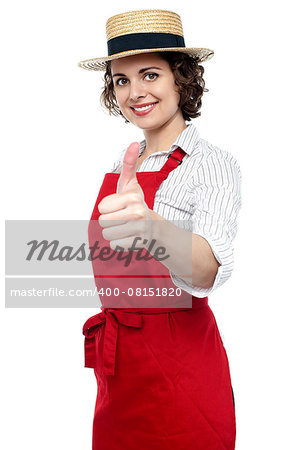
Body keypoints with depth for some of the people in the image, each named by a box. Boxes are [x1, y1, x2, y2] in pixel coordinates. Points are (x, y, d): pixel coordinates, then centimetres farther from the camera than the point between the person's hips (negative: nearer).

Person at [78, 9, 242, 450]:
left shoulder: (213, 164, -14)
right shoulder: (123, 164, 6)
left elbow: (210, 269, -34)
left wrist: (152, 230, -53)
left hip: (180, 370, -6)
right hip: (117, 367, 6)